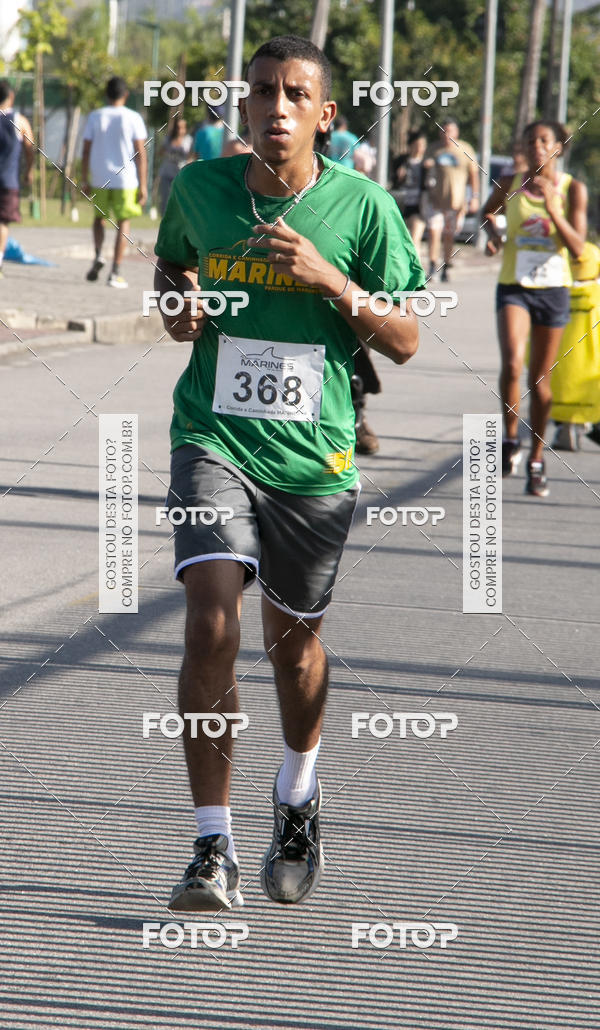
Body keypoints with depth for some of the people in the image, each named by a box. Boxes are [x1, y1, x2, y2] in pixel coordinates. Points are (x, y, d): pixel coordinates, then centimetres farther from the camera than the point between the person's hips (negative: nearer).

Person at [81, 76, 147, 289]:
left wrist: (85, 180, 9)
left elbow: (86, 151, 2)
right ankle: (115, 273, -2)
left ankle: (98, 256, 2)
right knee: (123, 223, 4)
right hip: (126, 180, -2)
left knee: (99, 217, 23)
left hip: (99, 178, 2)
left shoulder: (95, 117, 2)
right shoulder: (133, 118, -3)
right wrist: (143, 186, -3)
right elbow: (141, 154, -6)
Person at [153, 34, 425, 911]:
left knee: (293, 640, 13)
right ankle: (213, 851, -12)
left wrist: (329, 280, -18)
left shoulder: (361, 205, -6)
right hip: (214, 441, 0)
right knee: (211, 626, -18)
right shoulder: (199, 188, -1)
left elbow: (404, 342, -3)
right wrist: (175, 307, -1)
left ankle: (298, 798, 45)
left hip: (314, 455, 0)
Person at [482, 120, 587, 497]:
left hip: (553, 288, 0)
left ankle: (537, 461, 23)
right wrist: (492, 232, 2)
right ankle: (511, 439, -3)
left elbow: (577, 247, -10)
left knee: (540, 380, 8)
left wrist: (552, 209, -22)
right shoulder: (510, 185, 1)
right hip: (514, 286, 0)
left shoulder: (573, 190, -2)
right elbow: (489, 211, 24)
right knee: (512, 365, -24)